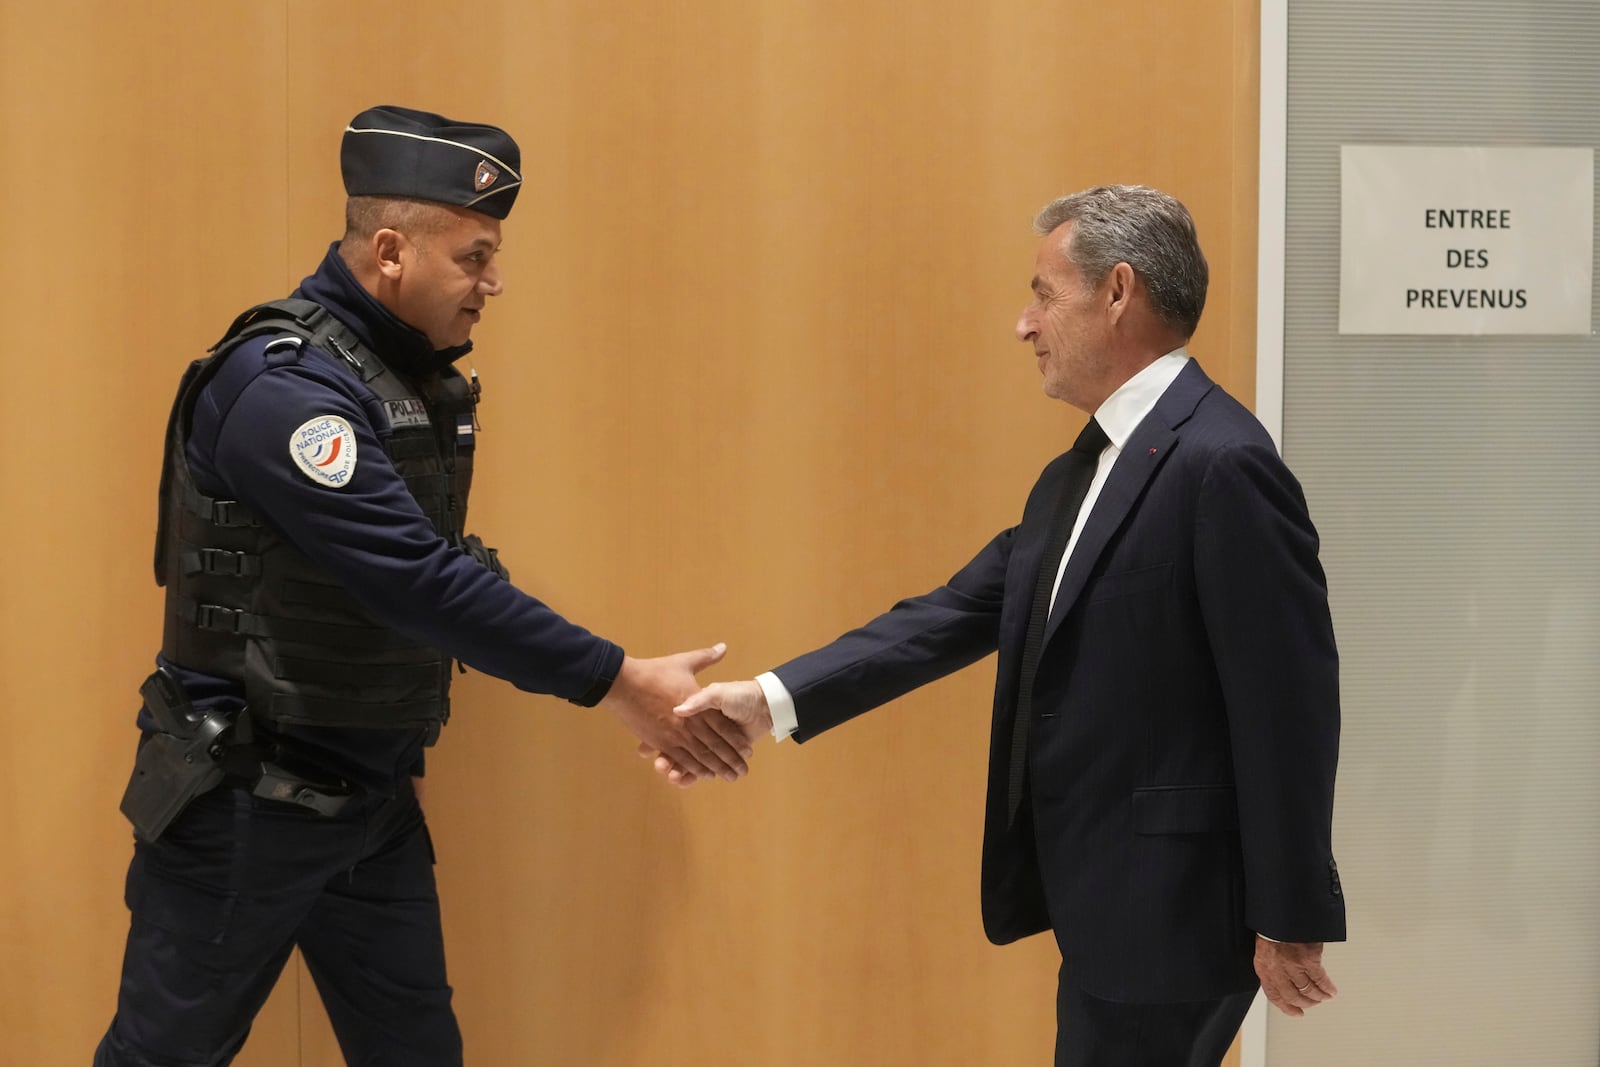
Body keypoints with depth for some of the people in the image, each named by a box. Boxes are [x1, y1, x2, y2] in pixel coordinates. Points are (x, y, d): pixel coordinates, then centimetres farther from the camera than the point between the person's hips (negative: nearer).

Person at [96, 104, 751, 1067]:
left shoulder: (420, 379, 6)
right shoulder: (285, 385, -22)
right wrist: (616, 681, -26)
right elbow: (418, 584, -28)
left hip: (374, 797, 8)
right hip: (245, 797, -8)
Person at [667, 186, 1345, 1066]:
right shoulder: (1080, 473, 12)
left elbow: (1290, 703, -19)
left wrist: (1291, 920, -16)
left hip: (1169, 907, -9)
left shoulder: (1222, 464, -18)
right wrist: (773, 700, -1)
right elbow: (960, 613, 9)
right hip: (1103, 904, 9)